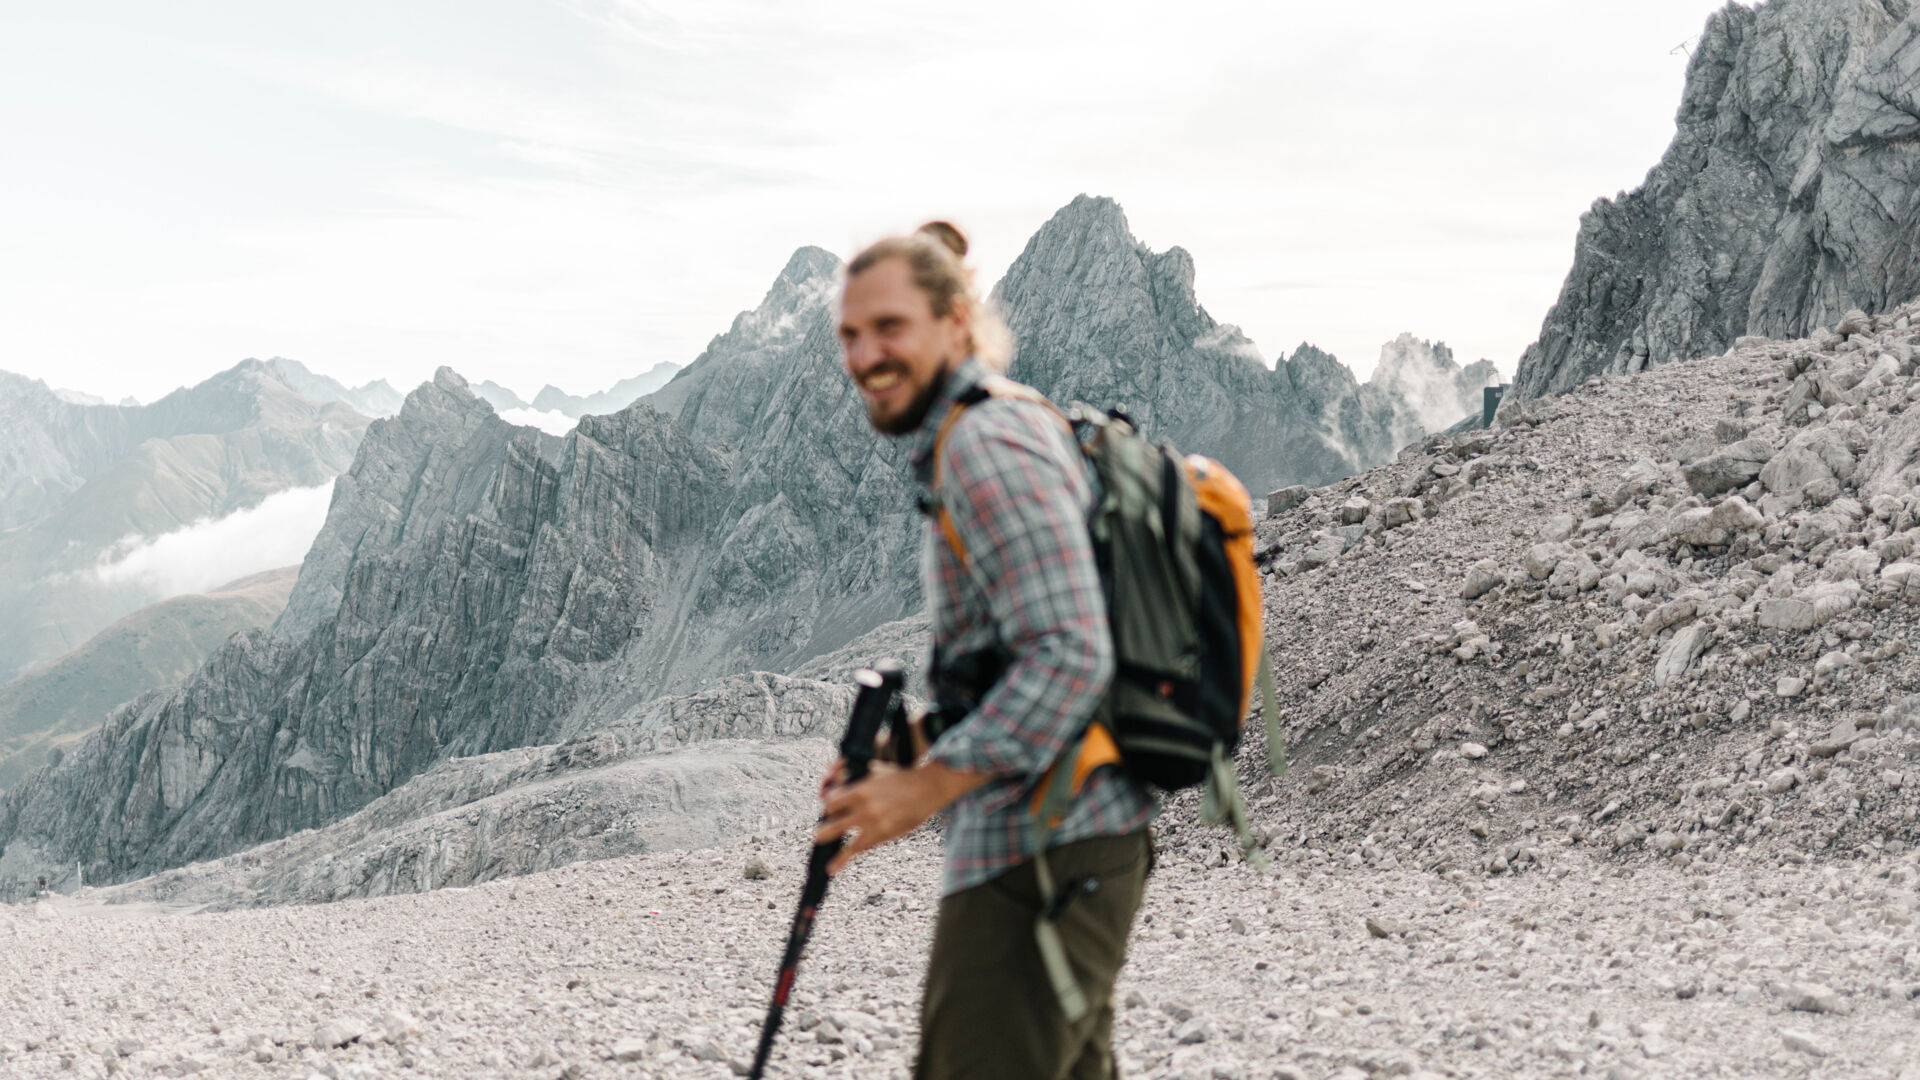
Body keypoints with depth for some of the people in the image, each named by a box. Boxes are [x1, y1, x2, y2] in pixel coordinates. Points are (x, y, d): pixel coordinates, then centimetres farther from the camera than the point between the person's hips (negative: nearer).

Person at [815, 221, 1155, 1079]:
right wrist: (913, 744, 13)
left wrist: (926, 785, -21)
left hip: (1038, 853, -11)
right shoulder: (1022, 428, 18)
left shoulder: (989, 445, -15)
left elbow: (1070, 658, -24)